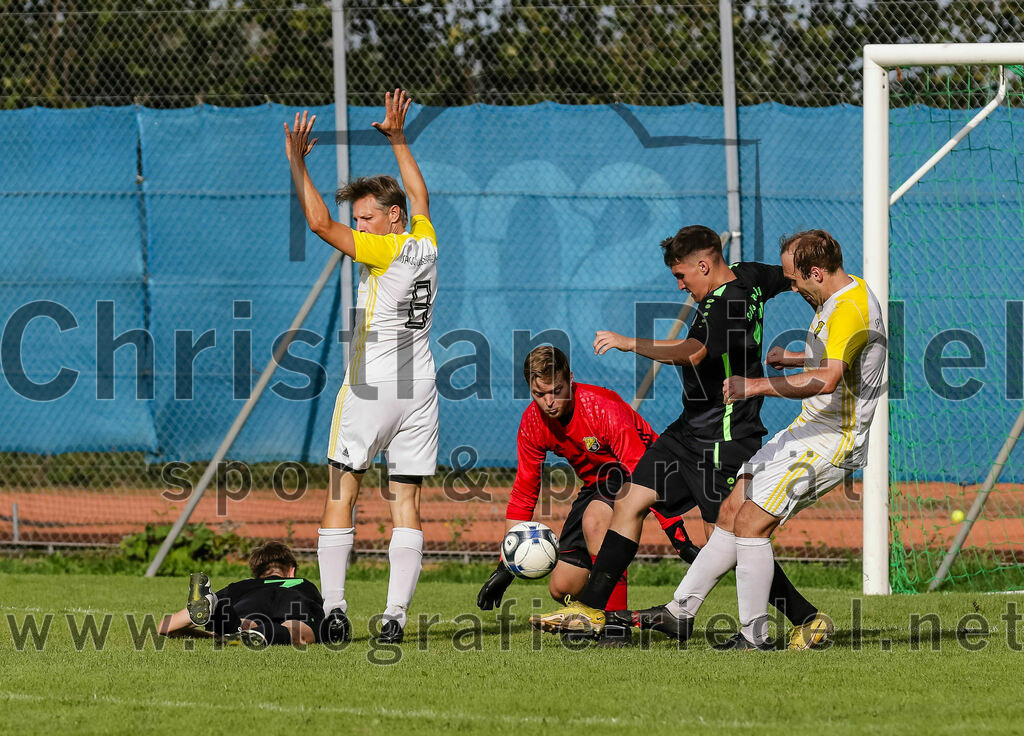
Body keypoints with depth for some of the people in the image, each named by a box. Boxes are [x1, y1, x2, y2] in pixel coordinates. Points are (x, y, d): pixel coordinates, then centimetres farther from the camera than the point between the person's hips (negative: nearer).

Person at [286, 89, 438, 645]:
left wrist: (297, 163, -12)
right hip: (419, 387, 6)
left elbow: (321, 224, -16)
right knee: (406, 501, 2)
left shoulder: (385, 252, -11)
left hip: (370, 386, -6)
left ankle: (334, 606, -5)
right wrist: (397, 139, 37)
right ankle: (395, 614, -6)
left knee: (341, 495, 1)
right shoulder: (425, 246, 8)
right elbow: (419, 196, 28)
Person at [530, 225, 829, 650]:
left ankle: (807, 620, 2)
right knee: (629, 503, 6)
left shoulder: (726, 305, -22)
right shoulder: (748, 278, 7)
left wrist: (630, 343, -39)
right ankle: (591, 608, 8)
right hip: (691, 430, 10)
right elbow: (789, 276, 26)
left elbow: (692, 353, -38)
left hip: (724, 442, -10)